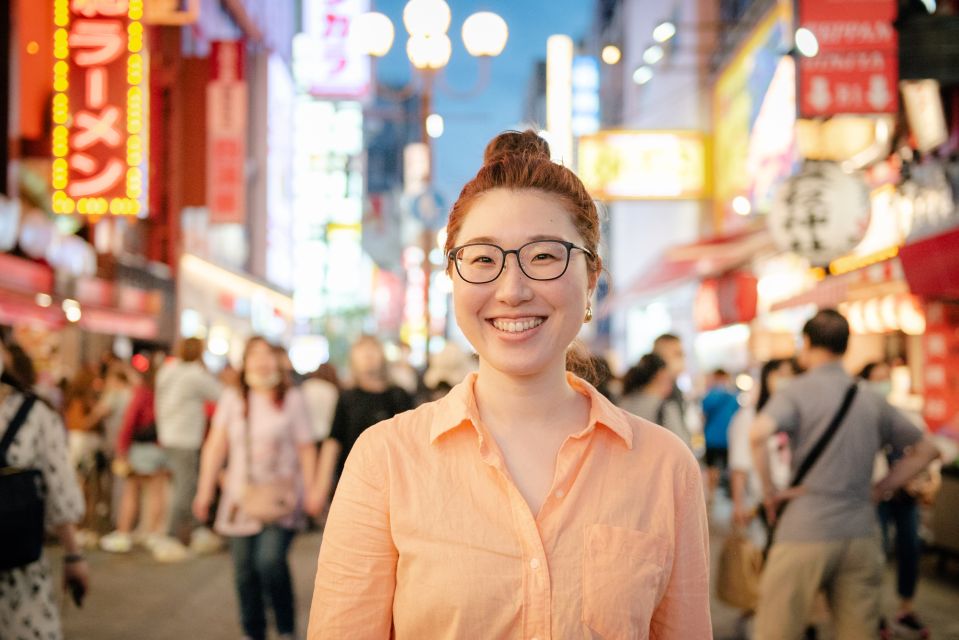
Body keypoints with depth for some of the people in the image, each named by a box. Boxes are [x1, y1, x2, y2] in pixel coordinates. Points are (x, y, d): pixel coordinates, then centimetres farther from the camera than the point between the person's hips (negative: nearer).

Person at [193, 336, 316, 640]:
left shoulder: (292, 399, 3)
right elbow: (215, 447, 6)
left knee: (270, 560, -19)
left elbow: (306, 450, 5)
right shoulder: (232, 399, 8)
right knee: (244, 571, 4)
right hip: (241, 498, 3)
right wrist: (205, 491, 0)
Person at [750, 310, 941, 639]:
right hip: (861, 536, 5)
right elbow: (926, 450, 20)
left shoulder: (797, 391, -3)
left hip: (805, 533, -5)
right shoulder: (871, 399, 12)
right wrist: (880, 489, 15)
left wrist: (770, 491, -11)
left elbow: (758, 434, -23)